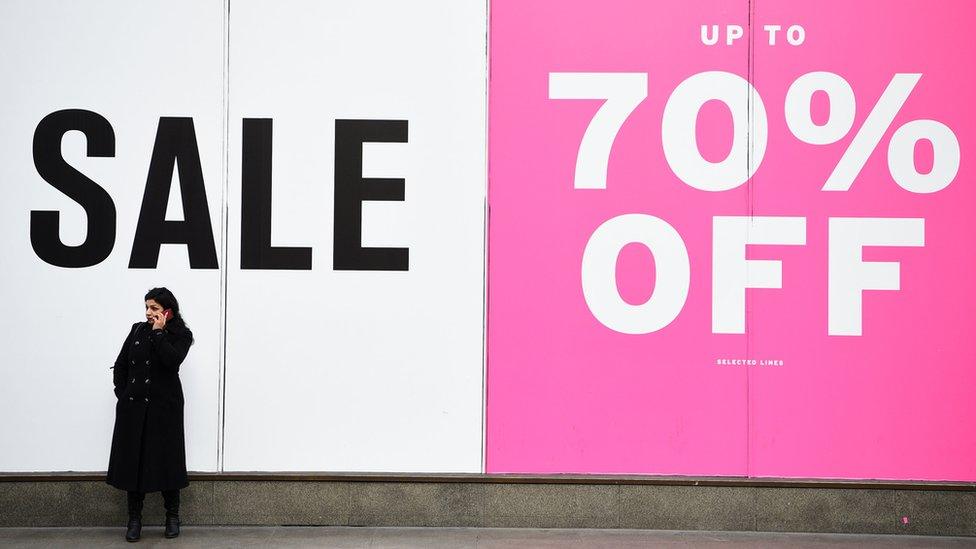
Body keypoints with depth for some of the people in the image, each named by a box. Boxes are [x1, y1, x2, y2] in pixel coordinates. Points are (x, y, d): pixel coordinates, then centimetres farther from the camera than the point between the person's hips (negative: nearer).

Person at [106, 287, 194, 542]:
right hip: (133, 406, 3)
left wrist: (158, 332, -15)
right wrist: (122, 394, 3)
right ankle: (134, 519, 10)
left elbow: (171, 361, -20)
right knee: (133, 460, 2)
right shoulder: (138, 330, 10)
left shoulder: (181, 335, 0)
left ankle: (172, 517, 14)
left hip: (164, 406, -3)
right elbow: (120, 365, 13)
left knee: (167, 460, 1)